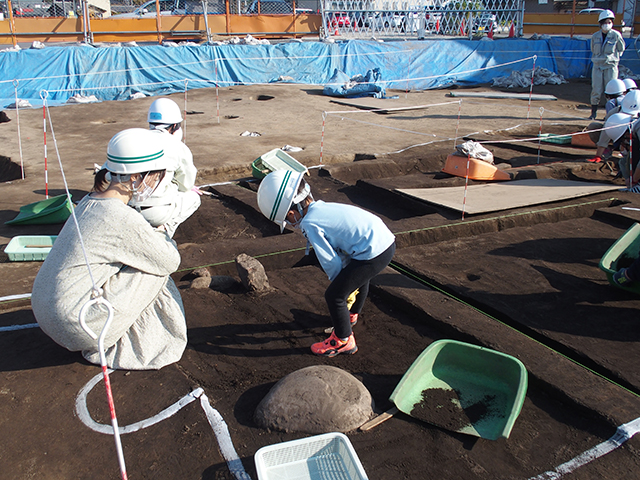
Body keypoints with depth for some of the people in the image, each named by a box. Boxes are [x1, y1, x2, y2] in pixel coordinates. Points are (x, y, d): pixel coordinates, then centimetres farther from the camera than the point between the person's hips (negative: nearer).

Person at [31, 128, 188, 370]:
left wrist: (153, 235, 7)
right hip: (74, 323, -9)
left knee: (144, 257, 14)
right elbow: (170, 261, -9)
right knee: (155, 268, -5)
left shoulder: (91, 201, 5)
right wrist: (161, 235, 8)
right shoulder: (123, 219, -22)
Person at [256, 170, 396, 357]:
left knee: (334, 296, 2)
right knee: (360, 278, 37)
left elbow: (331, 261, -9)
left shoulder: (310, 224, -13)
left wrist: (339, 280, 11)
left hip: (373, 254, -10)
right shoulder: (322, 207, 13)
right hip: (387, 239, 10)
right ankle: (352, 314, 64)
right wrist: (346, 277, 24)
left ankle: (344, 340, 20)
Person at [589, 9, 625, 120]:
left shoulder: (616, 35, -2)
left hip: (611, 66, -2)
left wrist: (613, 58, 5)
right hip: (597, 66, 2)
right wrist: (597, 59, 10)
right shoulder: (595, 36, 5)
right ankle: (593, 113, 7)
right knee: (596, 91, -1)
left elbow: (621, 49, 11)